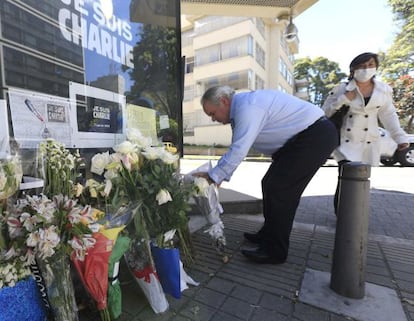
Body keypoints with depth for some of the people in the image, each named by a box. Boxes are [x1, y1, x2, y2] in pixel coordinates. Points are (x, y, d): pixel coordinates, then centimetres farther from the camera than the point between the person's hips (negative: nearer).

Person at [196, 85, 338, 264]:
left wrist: (213, 176, -16)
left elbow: (238, 151, -27)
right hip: (300, 138, 10)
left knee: (278, 189, -12)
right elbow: (236, 149, 13)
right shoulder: (240, 108, 10)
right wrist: (219, 176, 9)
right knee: (270, 184, 11)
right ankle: (269, 235, 26)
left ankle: (275, 252, 2)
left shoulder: (247, 106, -22)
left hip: (317, 136, -10)